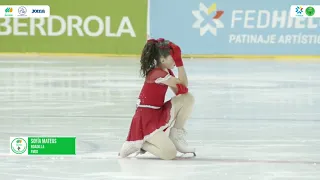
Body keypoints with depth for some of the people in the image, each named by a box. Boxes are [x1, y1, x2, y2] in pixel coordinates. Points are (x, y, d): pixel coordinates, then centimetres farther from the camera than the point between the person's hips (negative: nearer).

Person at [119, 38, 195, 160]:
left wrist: (181, 89, -20)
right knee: (170, 154, -23)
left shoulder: (166, 72, 9)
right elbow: (183, 84, -16)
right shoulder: (157, 74, -21)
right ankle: (139, 143, 2)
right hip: (146, 119, -9)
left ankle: (176, 135, 4)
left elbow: (180, 91, 1)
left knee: (188, 99, -7)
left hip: (159, 114, 9)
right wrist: (179, 61, -17)